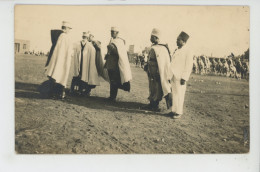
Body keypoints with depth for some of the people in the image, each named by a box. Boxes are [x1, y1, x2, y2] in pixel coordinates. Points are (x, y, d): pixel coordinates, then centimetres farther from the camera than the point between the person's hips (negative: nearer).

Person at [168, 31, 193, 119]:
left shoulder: (187, 52, -8)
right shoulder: (177, 51, 16)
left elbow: (188, 67, -13)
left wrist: (184, 78, -18)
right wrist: (170, 75, 16)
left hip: (180, 77, -7)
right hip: (173, 76, 7)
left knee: (179, 94, -2)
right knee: (174, 94, 11)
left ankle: (179, 112, 5)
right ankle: (174, 110, 19)